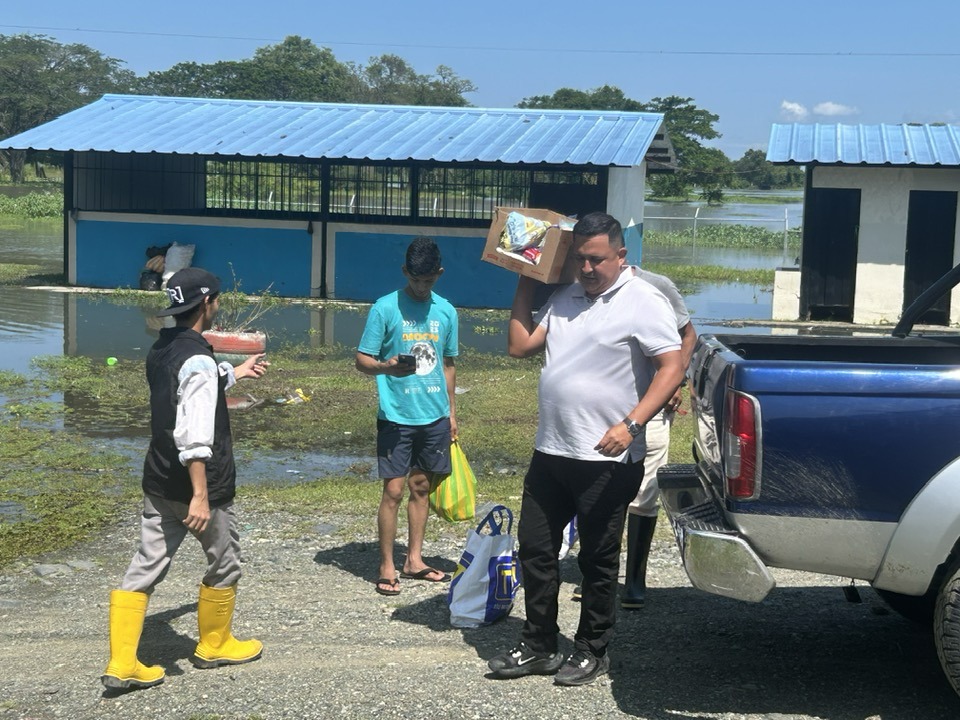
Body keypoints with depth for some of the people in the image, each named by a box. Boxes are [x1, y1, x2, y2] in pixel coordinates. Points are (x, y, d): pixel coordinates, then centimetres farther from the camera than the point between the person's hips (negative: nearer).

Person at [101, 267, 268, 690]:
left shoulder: (160, 351, 6)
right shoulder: (198, 360, -21)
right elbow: (193, 437, -27)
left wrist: (236, 373, 37)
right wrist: (201, 495, -27)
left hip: (159, 483, 8)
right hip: (197, 485, -8)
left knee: (145, 568, 8)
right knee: (225, 564, 14)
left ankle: (121, 664, 6)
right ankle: (214, 646, 29)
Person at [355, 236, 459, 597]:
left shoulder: (446, 311, 8)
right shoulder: (385, 308, -7)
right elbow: (362, 360, -6)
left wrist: (451, 411, 16)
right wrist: (386, 367, -27)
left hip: (434, 416, 5)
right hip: (396, 416, -4)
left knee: (421, 487, 12)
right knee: (393, 490, -4)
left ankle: (414, 560, 23)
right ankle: (387, 567, 6)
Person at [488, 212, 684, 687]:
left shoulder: (643, 302, -9)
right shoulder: (563, 299, 12)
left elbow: (672, 368, -15)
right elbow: (520, 346, 11)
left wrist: (630, 425, -24)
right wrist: (525, 285, 9)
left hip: (606, 460, -7)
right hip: (550, 451, 7)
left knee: (598, 560, 6)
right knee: (535, 548, 12)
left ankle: (591, 652, 21)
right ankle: (538, 647, 25)